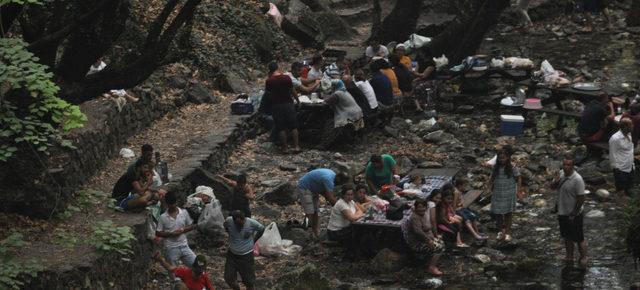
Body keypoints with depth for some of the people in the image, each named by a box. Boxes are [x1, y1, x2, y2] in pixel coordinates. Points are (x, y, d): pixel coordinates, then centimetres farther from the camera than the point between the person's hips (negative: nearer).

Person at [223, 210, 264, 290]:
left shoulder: (251, 223, -21)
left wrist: (253, 240, -2)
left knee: (249, 280, 5)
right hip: (232, 254, 3)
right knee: (229, 278, 11)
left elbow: (261, 229, -2)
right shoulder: (229, 221, -15)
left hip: (246, 255, -3)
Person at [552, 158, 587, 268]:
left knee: (579, 239, 5)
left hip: (573, 215, -7)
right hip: (562, 213, 7)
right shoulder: (561, 173, 0)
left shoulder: (577, 179, -23)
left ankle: (583, 259, 19)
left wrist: (573, 214, -17)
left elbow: (581, 198, -21)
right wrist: (556, 181, -14)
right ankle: (569, 258, 35)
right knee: (567, 237, 21)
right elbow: (552, 187, 11)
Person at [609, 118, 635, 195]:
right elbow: (612, 155, -15)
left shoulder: (629, 135, 6)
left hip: (630, 168, 8)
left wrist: (632, 164, 15)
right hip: (621, 170, -8)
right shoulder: (615, 138, -20)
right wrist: (616, 169, -15)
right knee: (621, 192, 1)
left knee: (628, 191, 16)